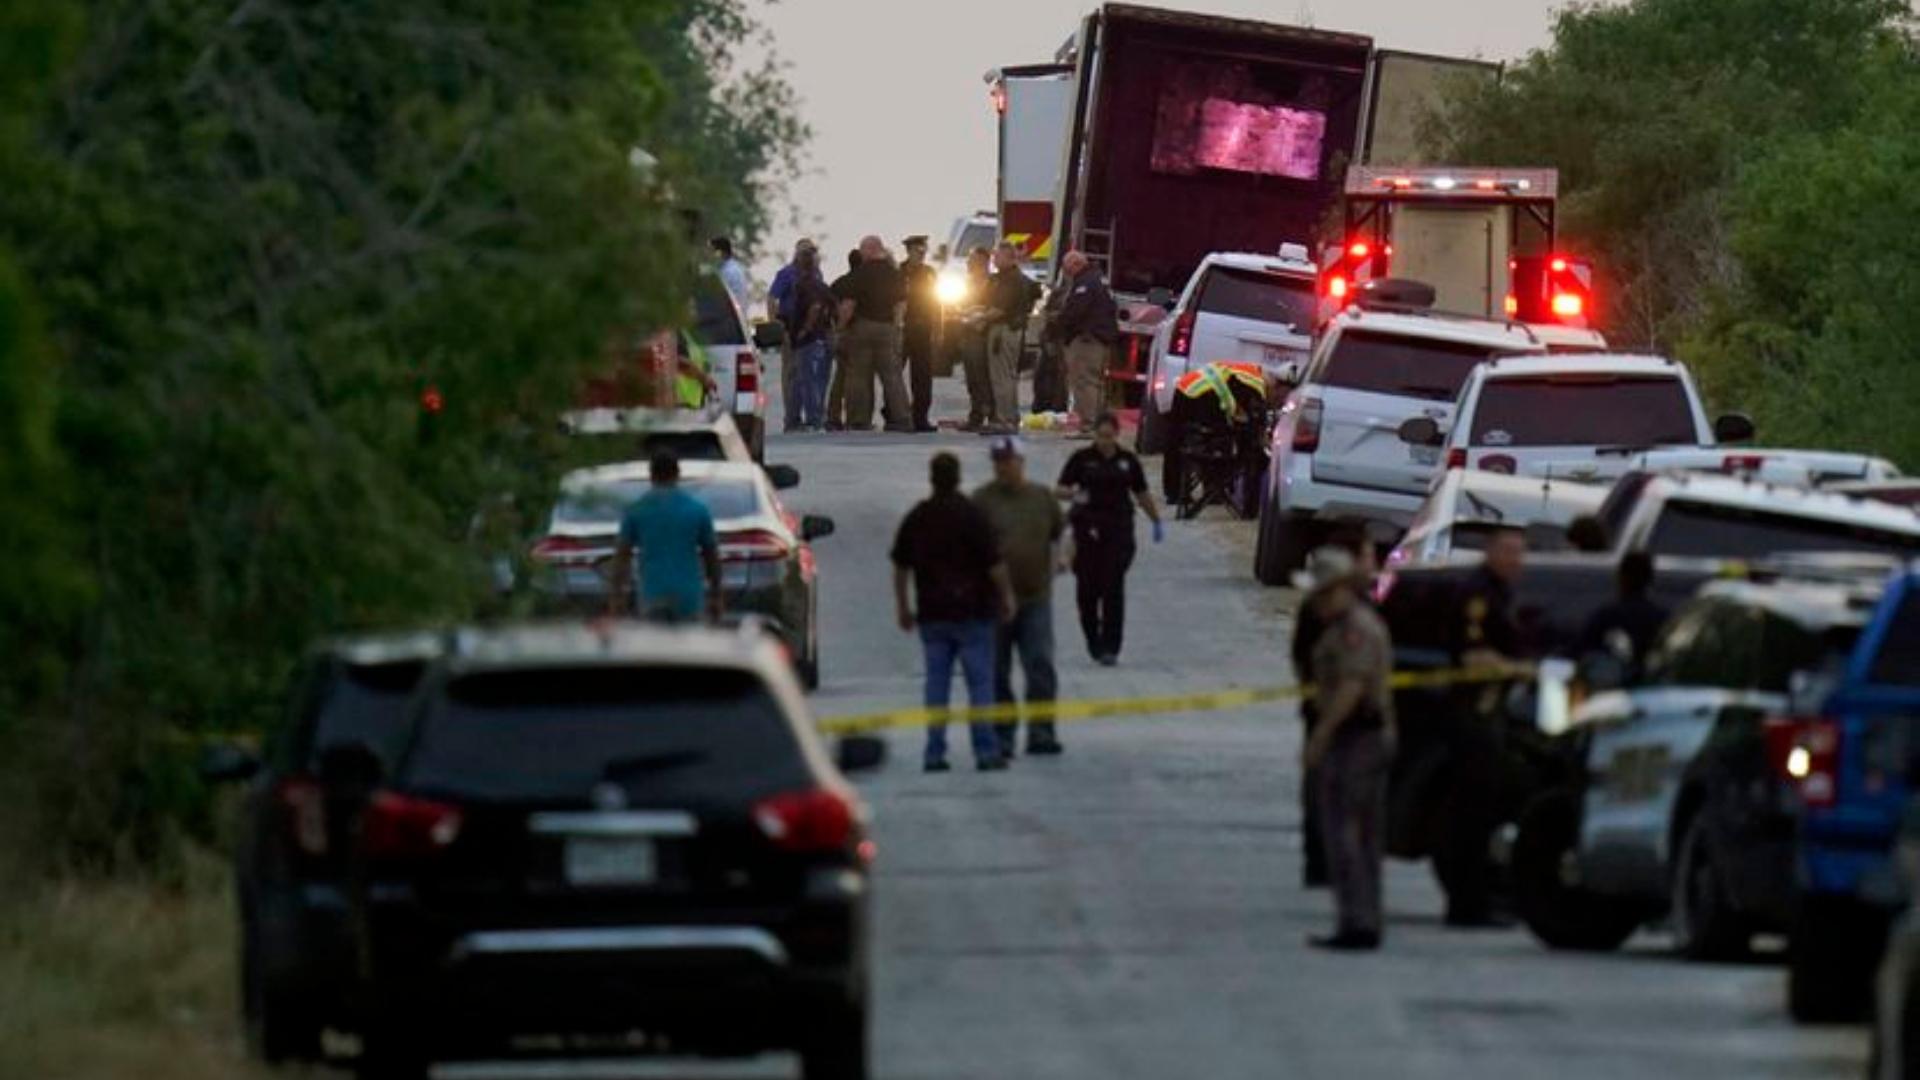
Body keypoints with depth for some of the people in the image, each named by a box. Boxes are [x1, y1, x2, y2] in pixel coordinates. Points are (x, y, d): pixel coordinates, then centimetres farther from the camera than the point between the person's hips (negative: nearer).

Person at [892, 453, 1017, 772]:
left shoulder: (915, 519, 4)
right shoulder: (972, 516, -11)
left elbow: (901, 566, 11)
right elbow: (994, 563, -12)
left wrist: (902, 605, 21)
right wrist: (1006, 596, 3)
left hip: (932, 614, 4)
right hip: (971, 612, -4)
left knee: (936, 683, 7)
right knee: (980, 682, 1)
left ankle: (934, 753, 4)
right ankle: (986, 750, -2)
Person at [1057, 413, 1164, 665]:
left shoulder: (1127, 460, 7)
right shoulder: (1082, 459, 2)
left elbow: (1142, 494, 17)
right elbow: (1062, 488, 1)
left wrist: (1157, 521, 18)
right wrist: (1074, 495, -21)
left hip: (1119, 530, 0)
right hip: (1087, 529, 0)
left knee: (1113, 589, -7)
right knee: (1087, 589, 1)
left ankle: (1110, 649, -7)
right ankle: (1094, 642, 20)